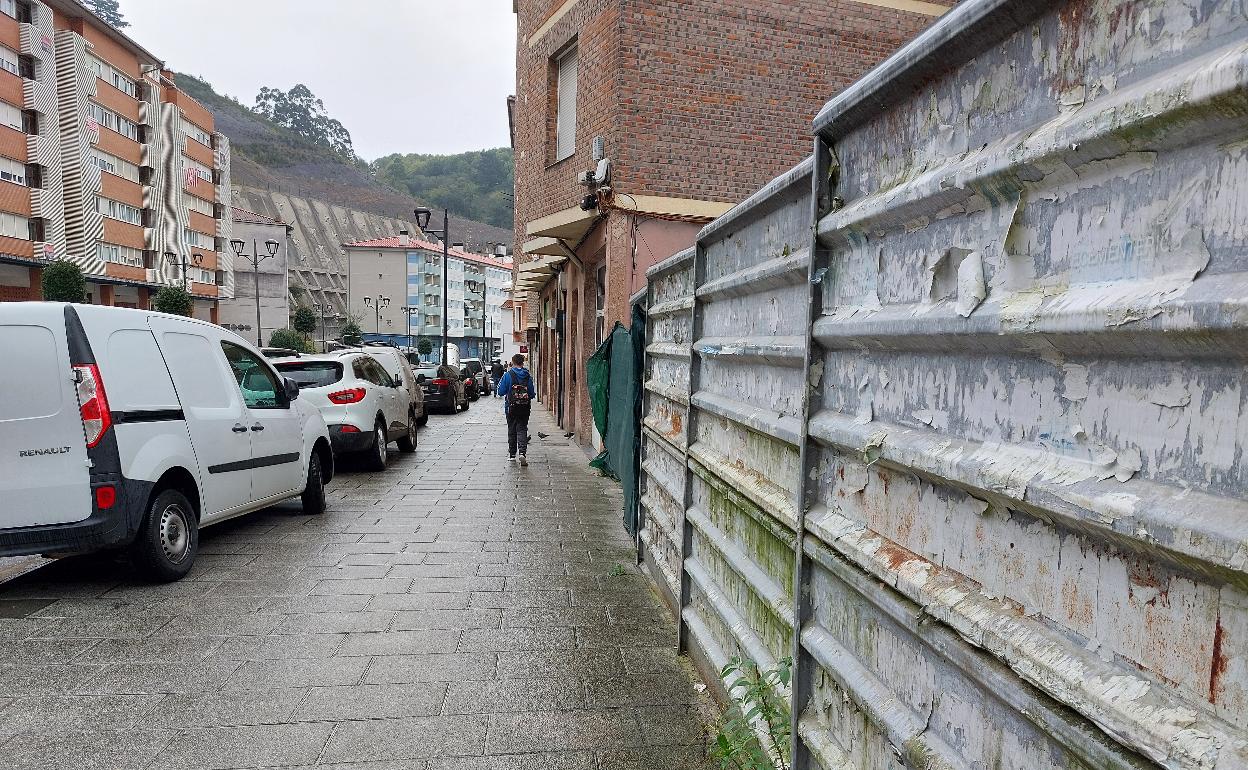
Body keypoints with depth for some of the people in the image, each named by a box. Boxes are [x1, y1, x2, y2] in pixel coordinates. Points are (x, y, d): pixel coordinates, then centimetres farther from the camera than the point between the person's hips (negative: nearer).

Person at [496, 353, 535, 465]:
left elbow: (501, 392, -5)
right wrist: (533, 394, 23)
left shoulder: (508, 375, -7)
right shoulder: (528, 376, -1)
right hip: (525, 408, 1)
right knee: (522, 429, 2)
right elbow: (532, 394, 1)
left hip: (511, 407, -1)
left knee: (512, 430, 13)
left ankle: (512, 454, 21)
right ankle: (522, 452, -18)